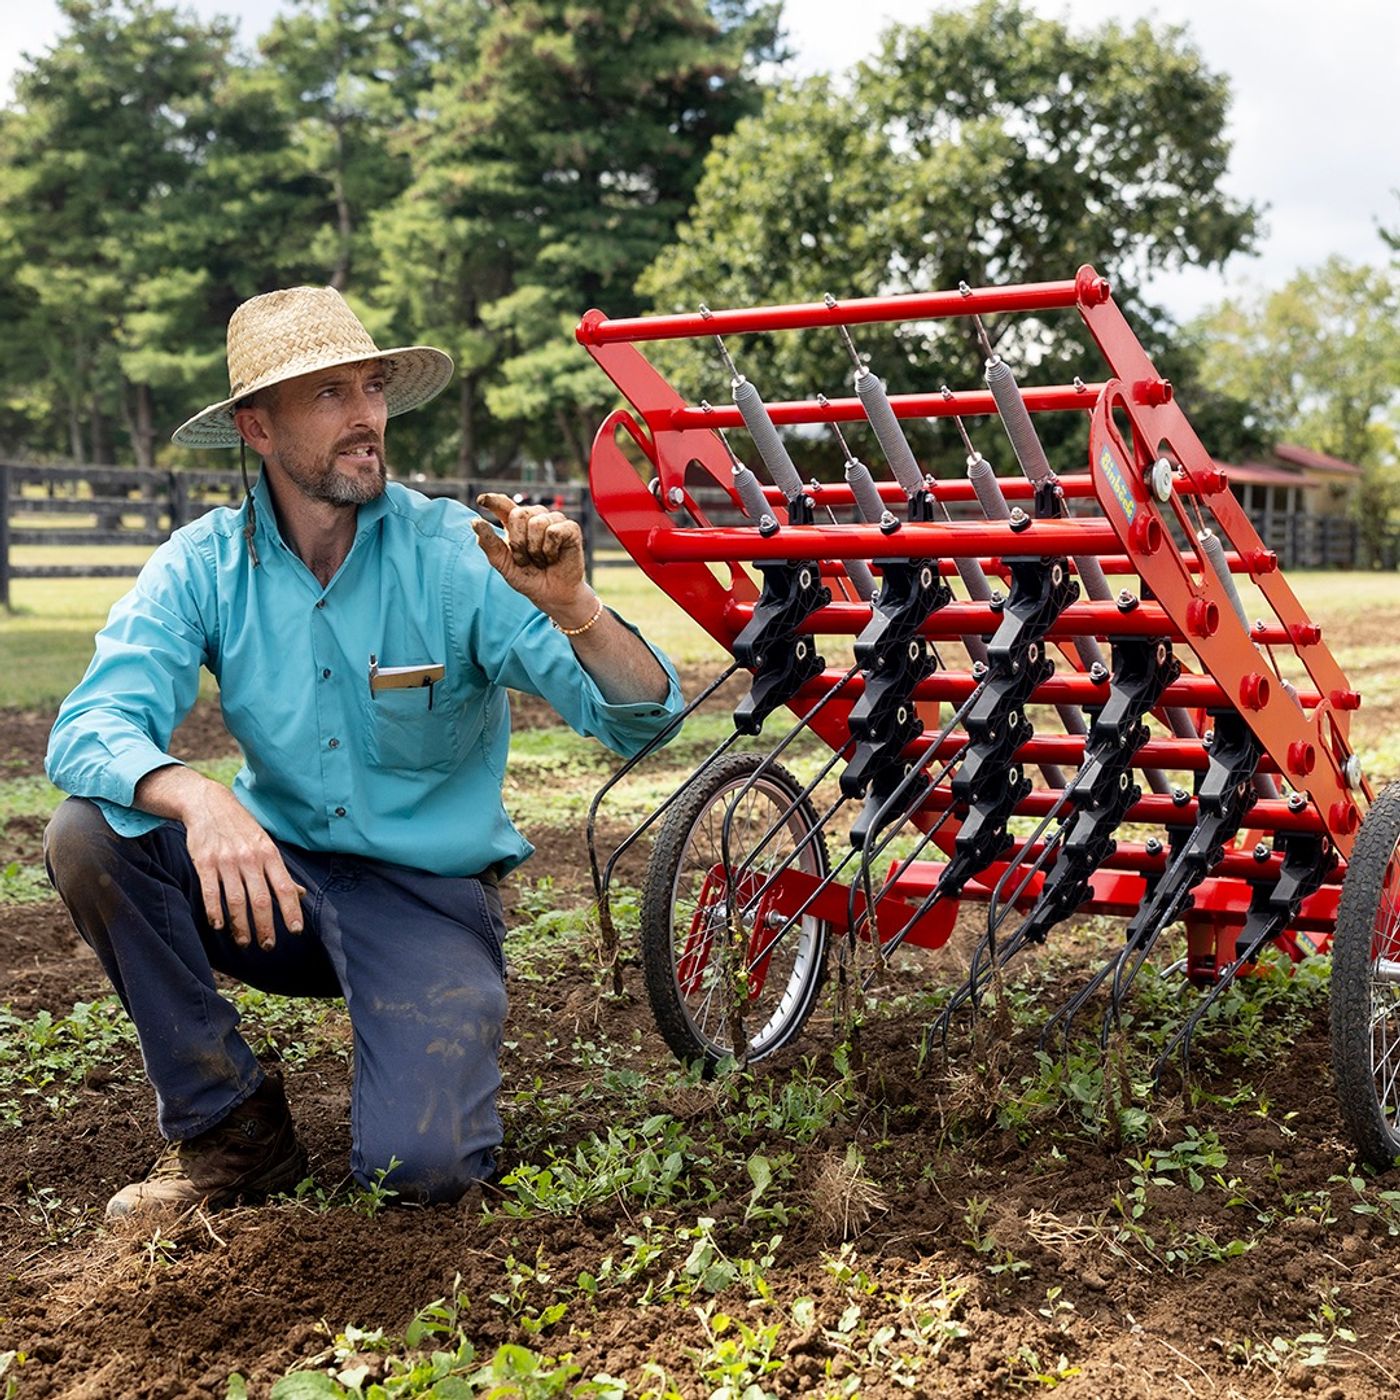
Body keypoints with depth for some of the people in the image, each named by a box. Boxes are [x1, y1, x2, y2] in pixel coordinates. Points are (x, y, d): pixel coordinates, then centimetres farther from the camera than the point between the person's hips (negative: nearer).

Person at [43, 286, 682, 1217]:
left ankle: (442, 1048, 16)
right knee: (90, 834, -22)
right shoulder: (206, 565, -7)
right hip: (273, 874, 3)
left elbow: (641, 720, -19)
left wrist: (572, 608, -40)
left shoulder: (455, 553, -14)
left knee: (420, 1165, -22)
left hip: (428, 894, -3)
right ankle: (231, 1129, -5)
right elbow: (93, 727, -20)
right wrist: (198, 798, -41)